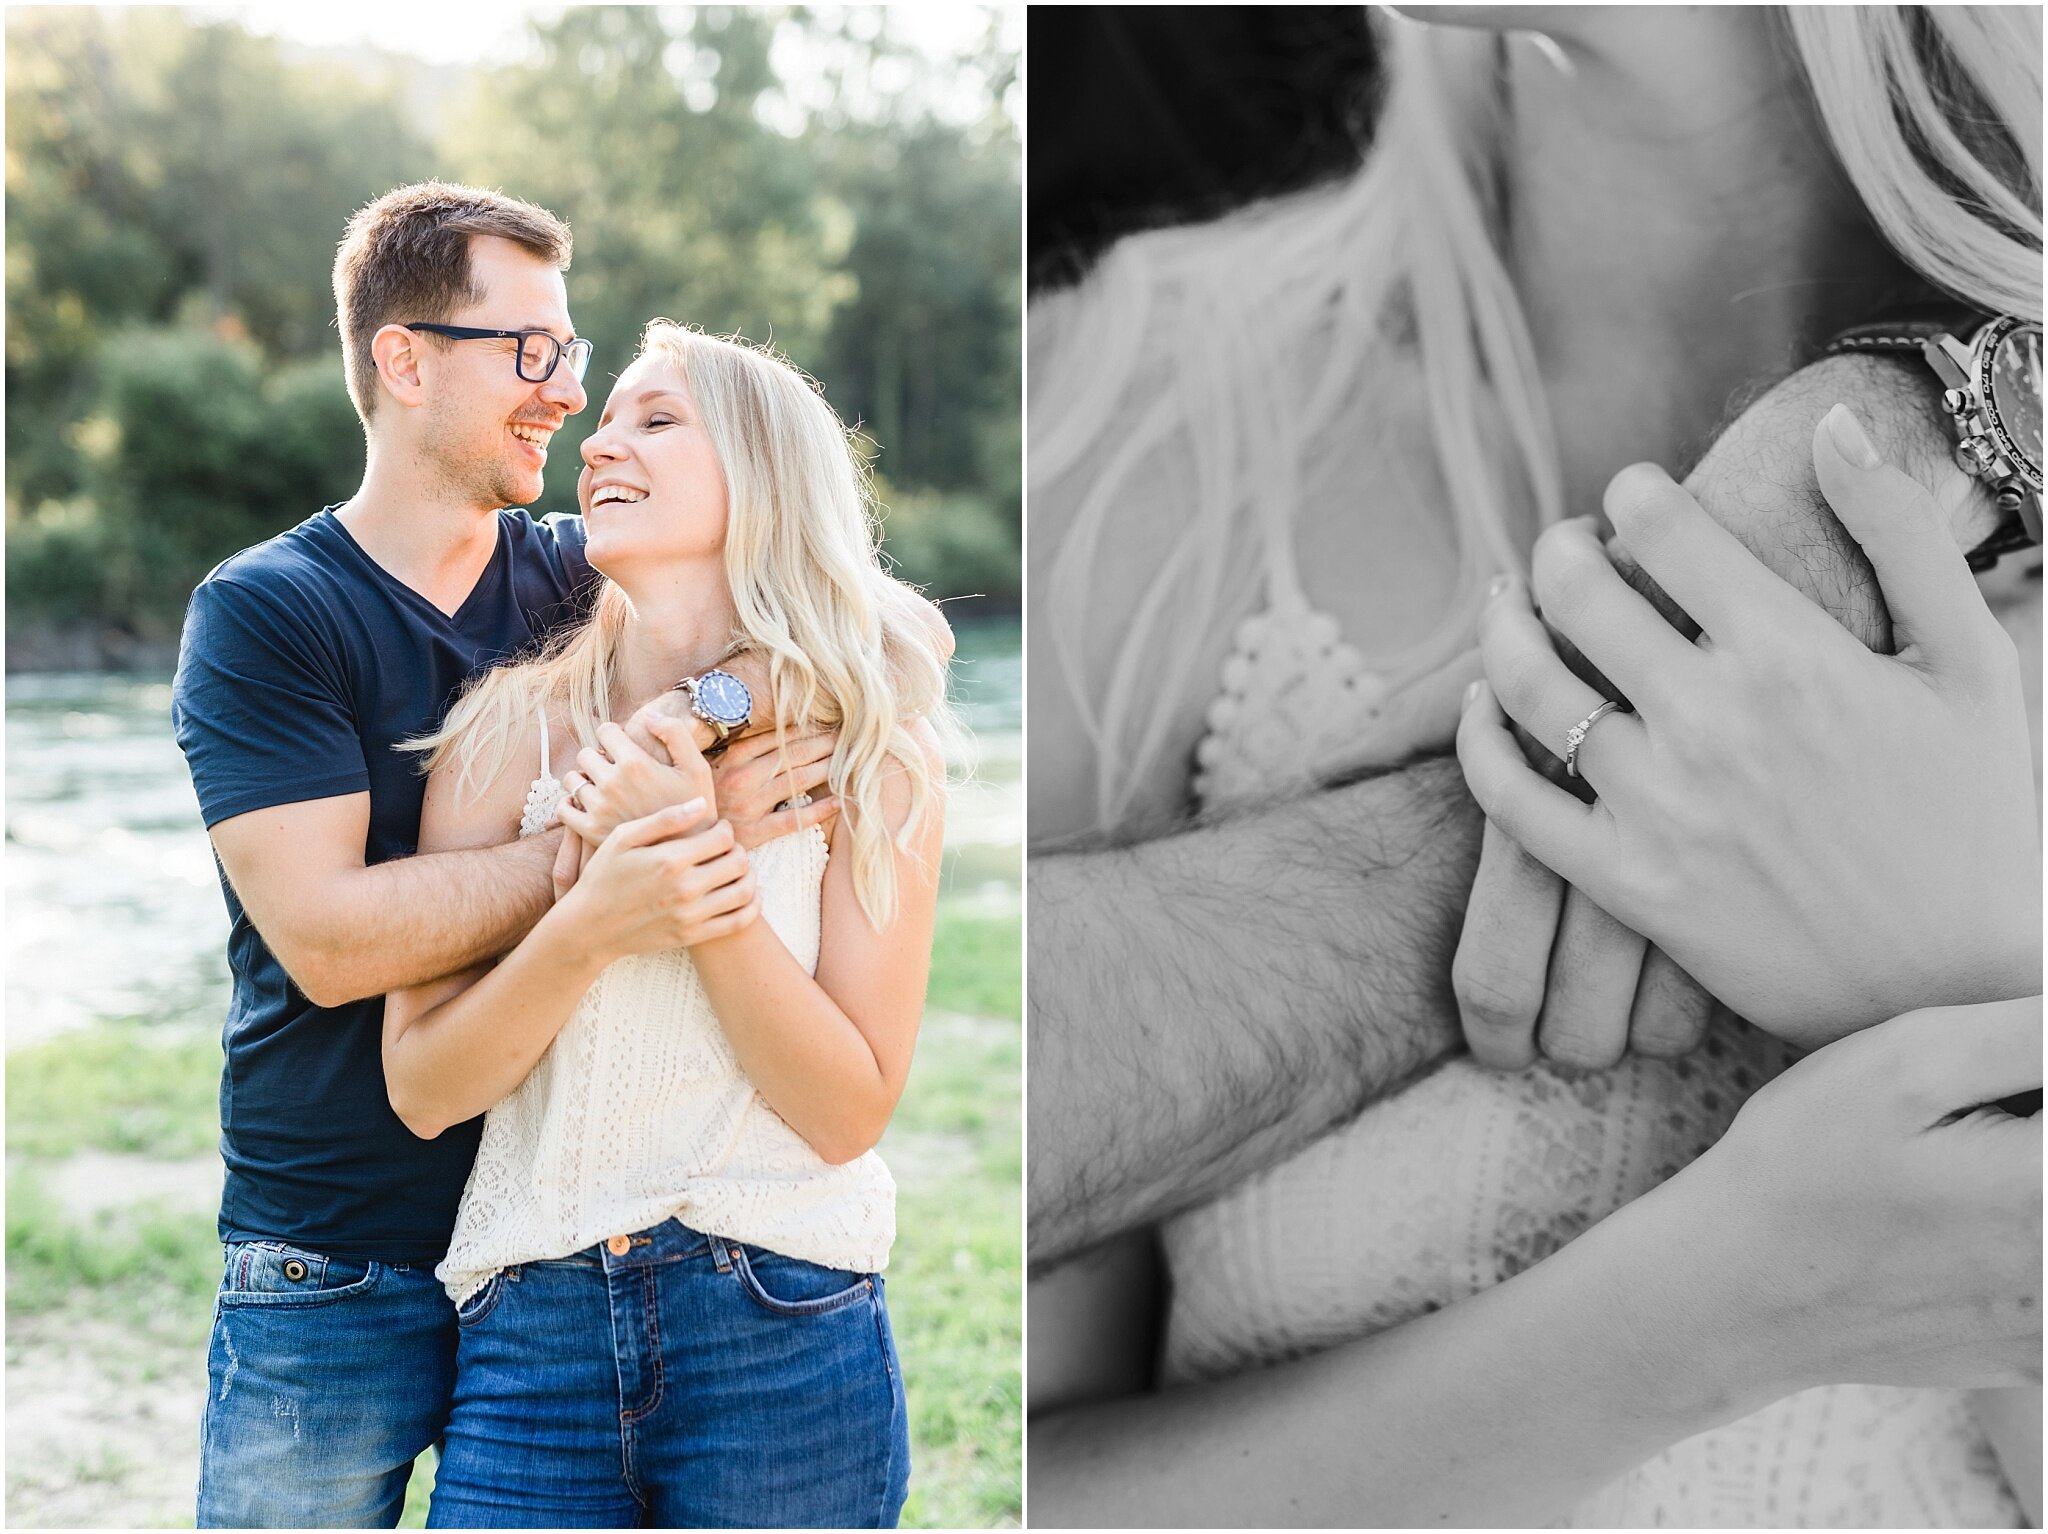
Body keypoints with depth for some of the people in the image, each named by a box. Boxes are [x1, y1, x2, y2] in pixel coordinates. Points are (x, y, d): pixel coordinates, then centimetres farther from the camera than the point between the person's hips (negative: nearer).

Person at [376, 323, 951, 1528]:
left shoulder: (872, 752, -2)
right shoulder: (509, 732, 1)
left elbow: (850, 1111, -7)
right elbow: (422, 1088, -1)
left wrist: (710, 877, -17)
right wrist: (590, 922, -17)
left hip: (784, 1334, -1)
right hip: (535, 1327, 1)